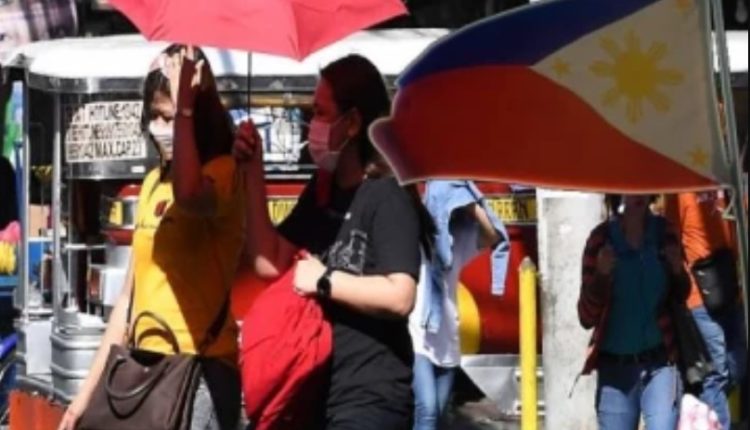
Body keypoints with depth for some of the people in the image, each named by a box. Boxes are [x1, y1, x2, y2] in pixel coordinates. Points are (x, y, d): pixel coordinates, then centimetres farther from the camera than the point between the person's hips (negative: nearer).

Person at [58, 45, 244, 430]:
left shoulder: (223, 171, -6)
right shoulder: (153, 183, 16)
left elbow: (189, 196, -32)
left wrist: (184, 107, -24)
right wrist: (90, 387, 18)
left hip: (200, 369, -7)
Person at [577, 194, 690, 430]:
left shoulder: (663, 232, 1)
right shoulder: (601, 239, -6)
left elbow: (680, 297, 12)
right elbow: (587, 317, -6)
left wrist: (678, 271, -9)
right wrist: (600, 275, -22)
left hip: (659, 364, 1)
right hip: (615, 368, -1)